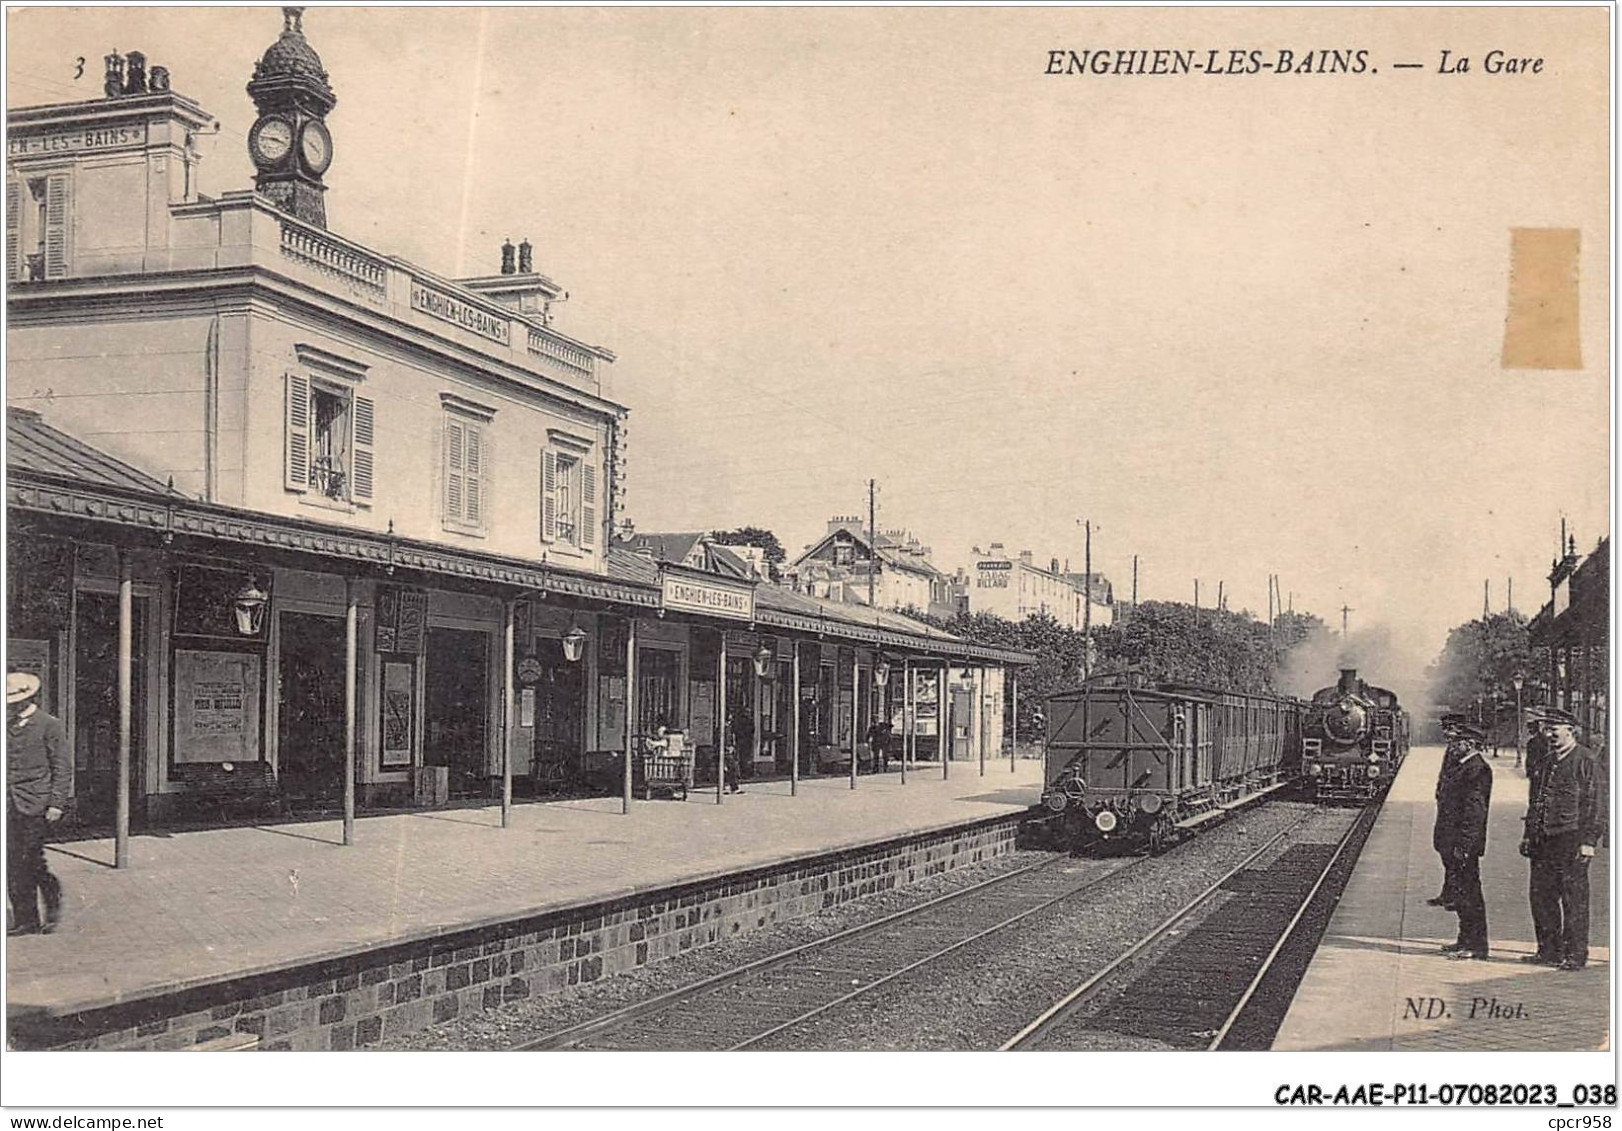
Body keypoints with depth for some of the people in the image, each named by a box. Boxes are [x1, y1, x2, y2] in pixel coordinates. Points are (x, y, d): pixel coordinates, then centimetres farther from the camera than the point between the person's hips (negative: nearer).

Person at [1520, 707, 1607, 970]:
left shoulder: (1585, 761, -6)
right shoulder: (1543, 763, 16)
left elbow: (1596, 803, -8)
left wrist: (1588, 841, -13)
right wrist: (1529, 836, 17)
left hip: (1572, 838, -7)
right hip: (1543, 840, 7)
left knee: (1574, 899, -1)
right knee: (1540, 895, 8)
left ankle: (1576, 955, 6)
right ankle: (1549, 950, 18)